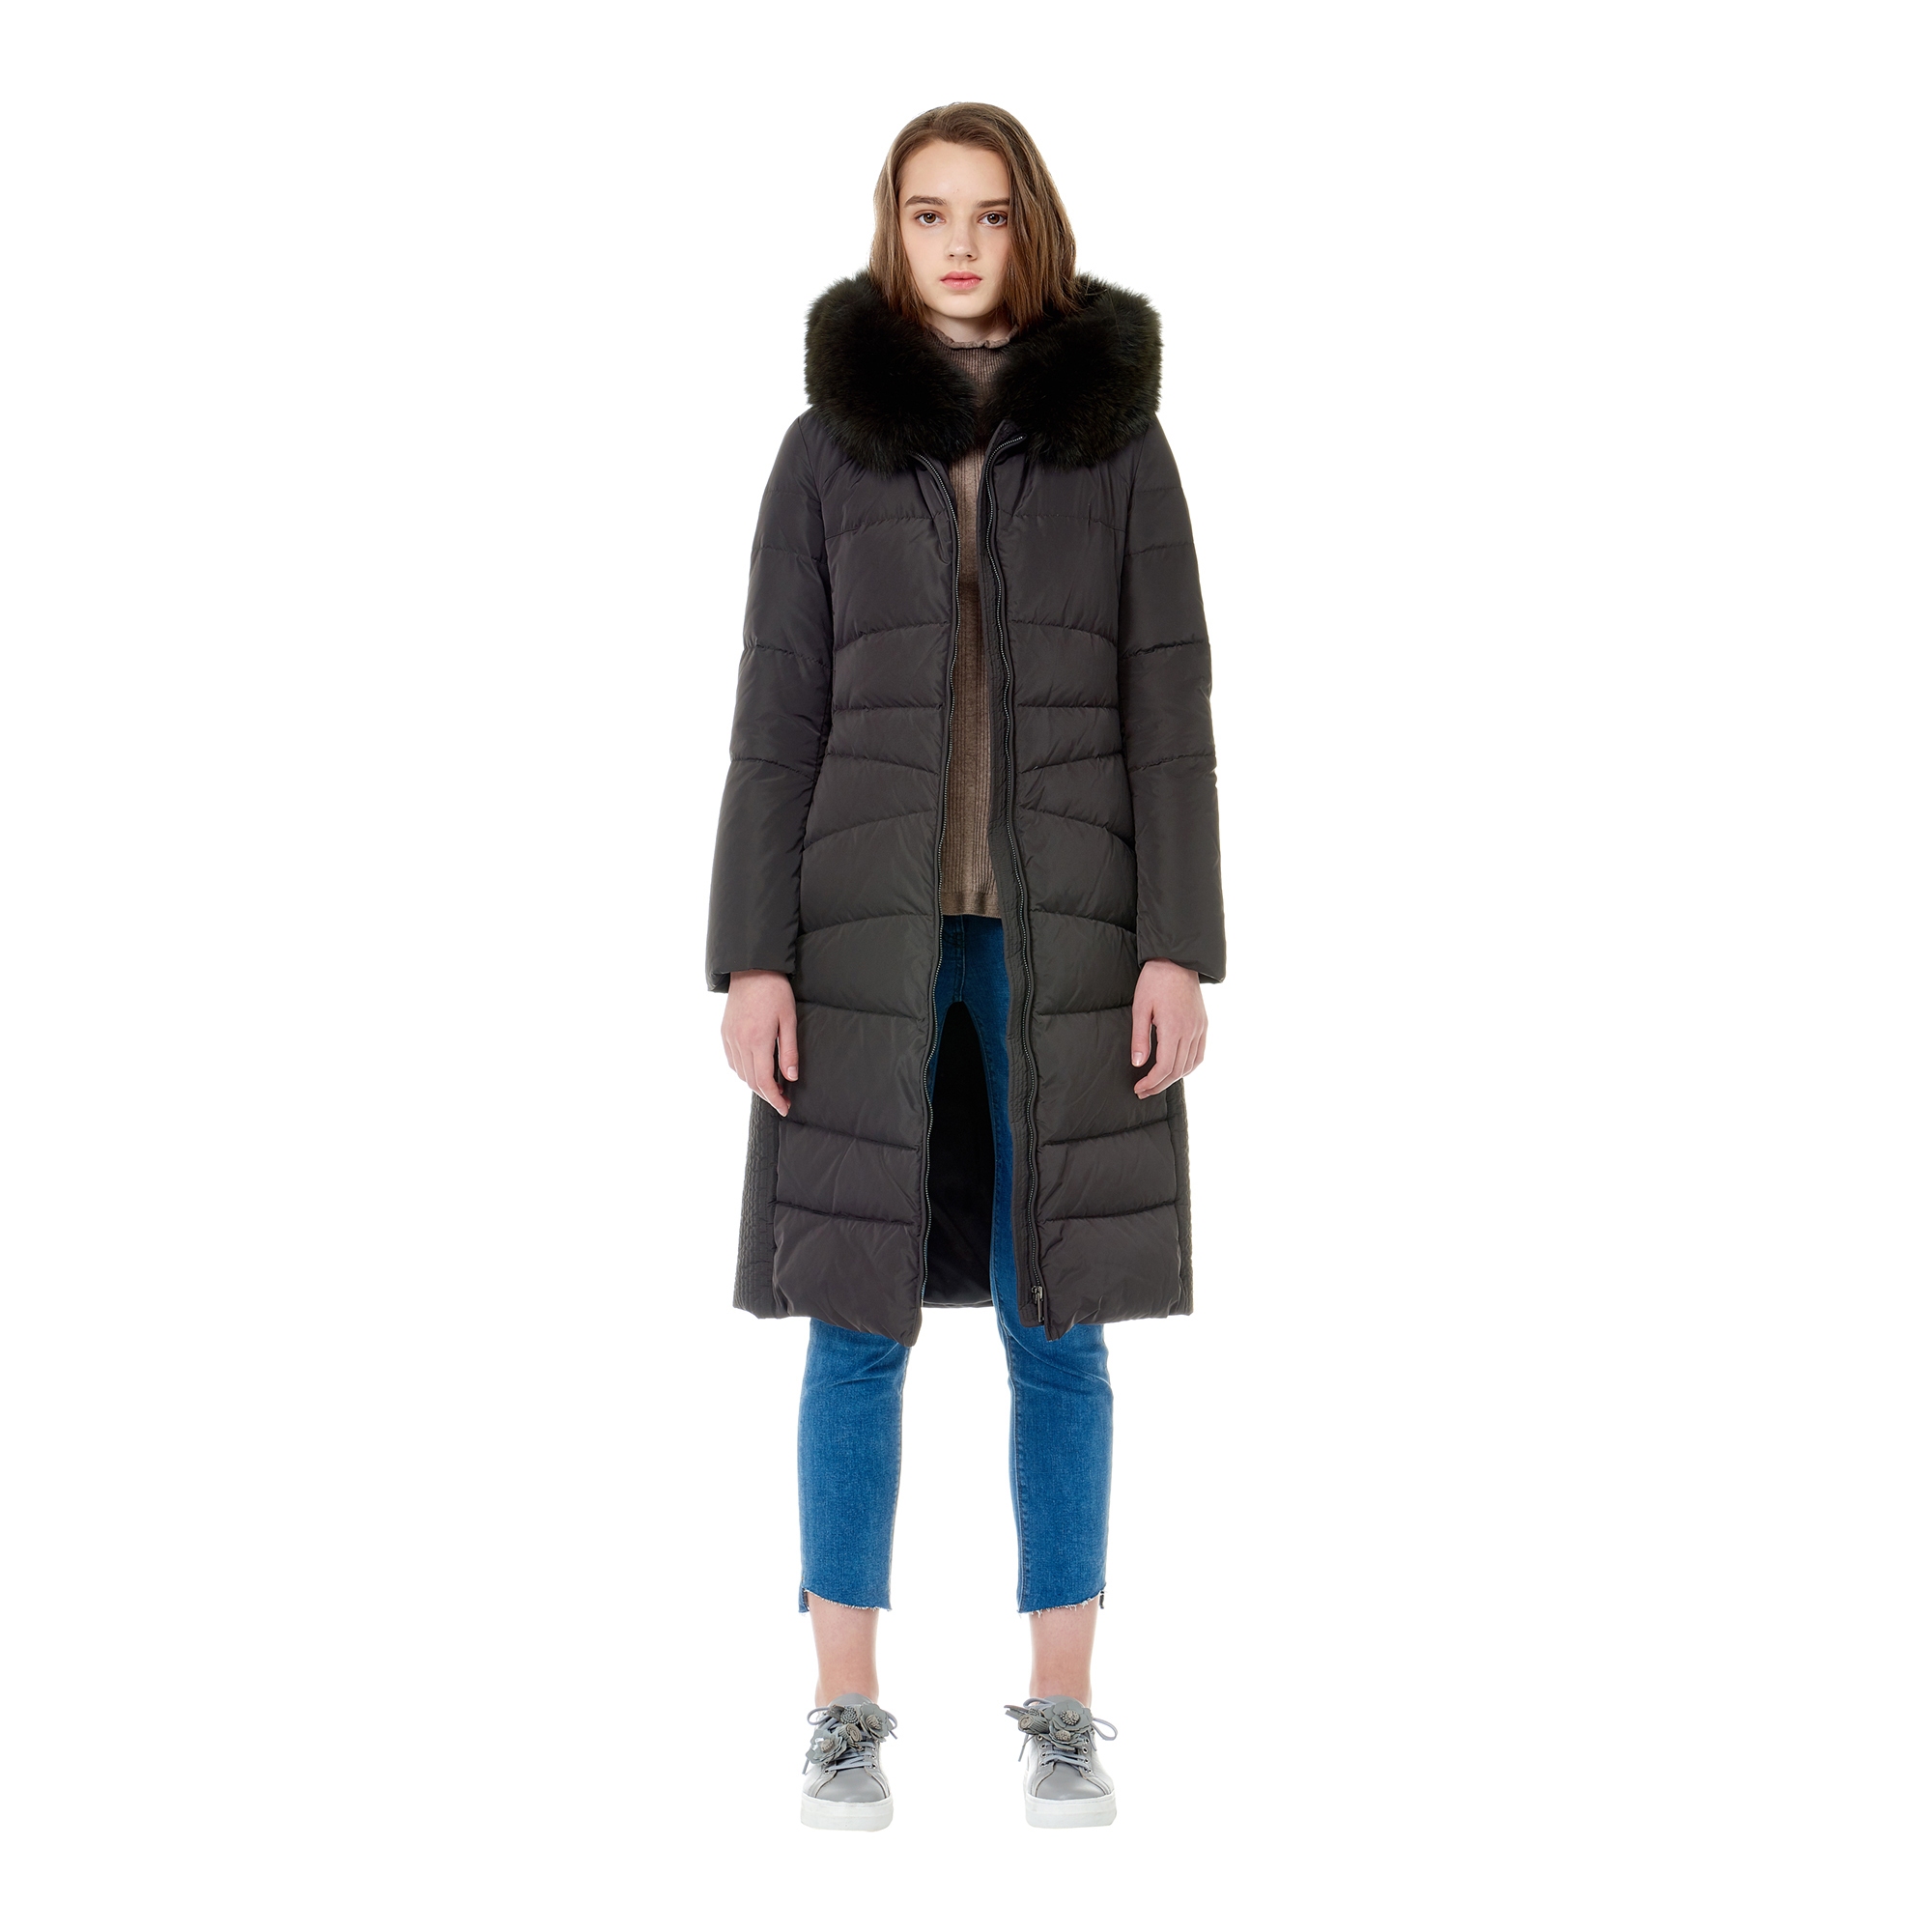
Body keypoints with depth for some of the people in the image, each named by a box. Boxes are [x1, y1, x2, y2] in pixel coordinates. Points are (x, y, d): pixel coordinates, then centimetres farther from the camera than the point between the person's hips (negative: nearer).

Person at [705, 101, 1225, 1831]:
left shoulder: (1119, 439, 5)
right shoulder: (828, 445, 5)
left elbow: (1168, 704, 1)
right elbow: (780, 715, 2)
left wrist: (1180, 947, -8)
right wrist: (752, 958, -6)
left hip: (1063, 928, 0)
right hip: (875, 924, 0)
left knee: (1056, 1324, 2)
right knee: (861, 1322, 1)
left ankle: (1064, 1713, 14)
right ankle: (848, 1713, 13)